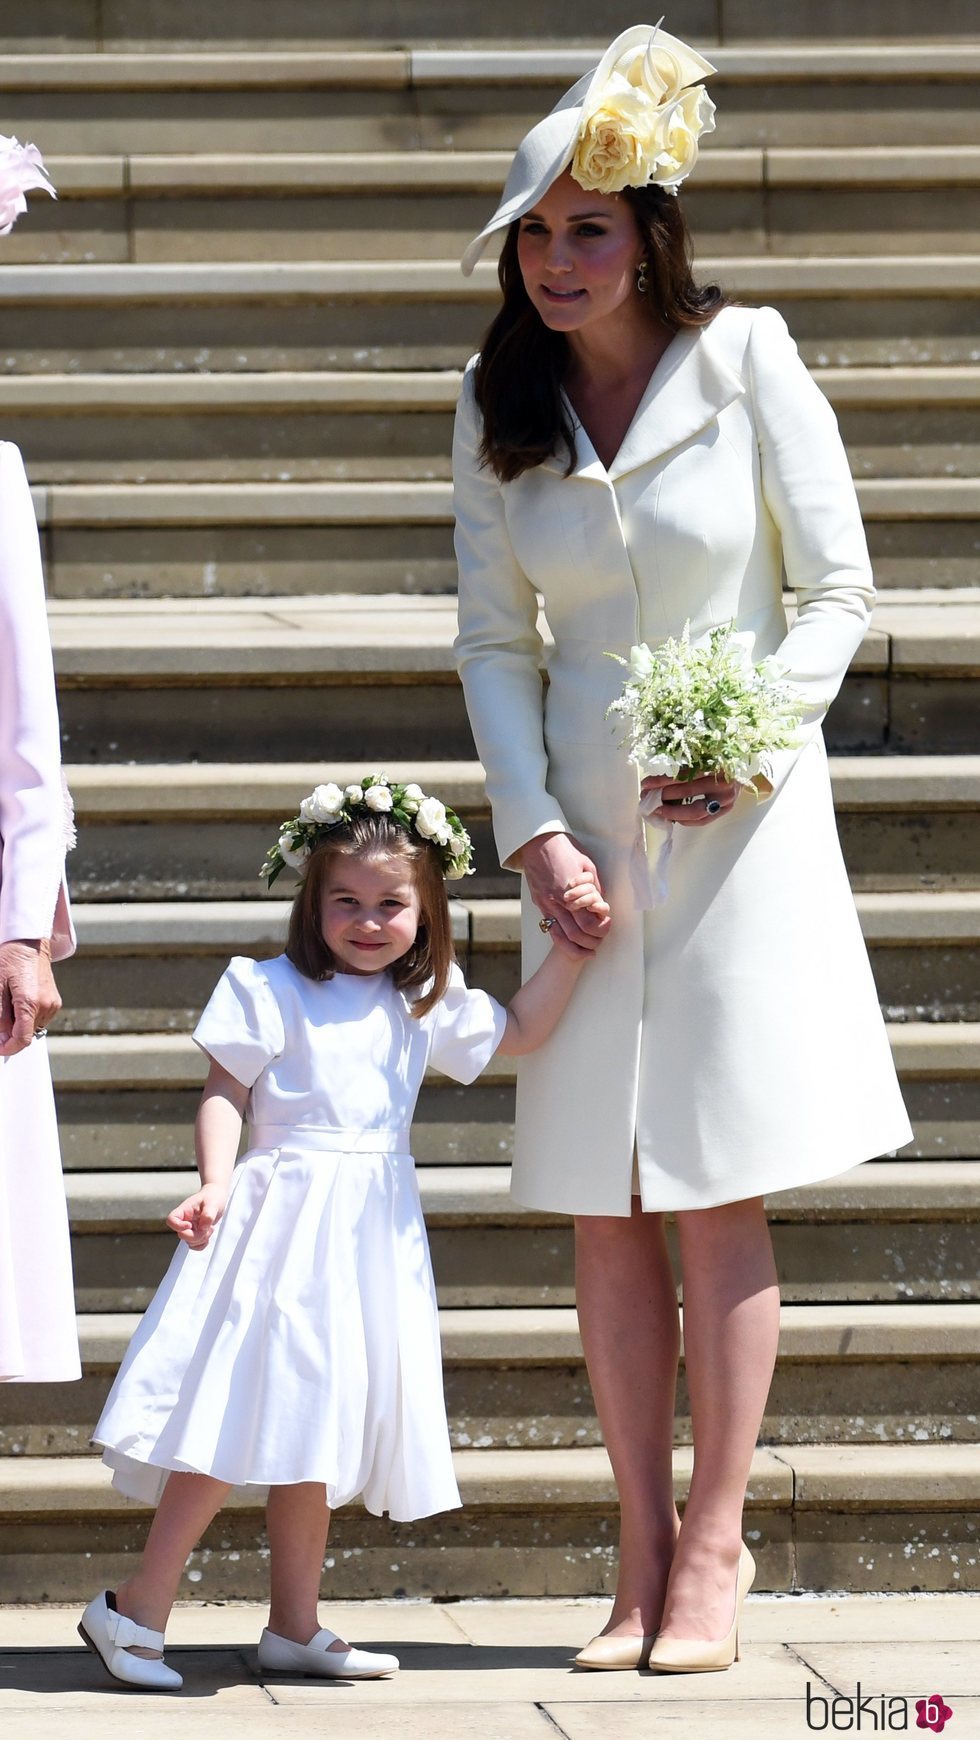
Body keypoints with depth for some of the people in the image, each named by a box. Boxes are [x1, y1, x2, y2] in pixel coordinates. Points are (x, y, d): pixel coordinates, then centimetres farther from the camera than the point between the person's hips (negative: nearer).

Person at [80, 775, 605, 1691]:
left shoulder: (428, 1006, 12)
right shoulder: (272, 992, -4)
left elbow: (518, 1030, 23)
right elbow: (224, 1094, -7)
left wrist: (571, 947, 13)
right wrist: (216, 1183, -22)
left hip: (371, 1230, 6)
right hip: (284, 1215, -6)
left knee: (313, 1425, 11)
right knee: (243, 1413, -13)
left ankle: (294, 1625, 16)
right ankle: (134, 1608, -8)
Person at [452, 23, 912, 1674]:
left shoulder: (748, 366, -7)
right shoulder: (499, 408, 4)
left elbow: (838, 593, -2)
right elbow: (493, 640, 6)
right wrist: (537, 834, -5)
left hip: (742, 817, -3)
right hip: (585, 828, 3)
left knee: (718, 1199, -3)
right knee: (603, 1210, 3)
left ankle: (711, 1551, 4)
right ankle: (642, 1554, 10)